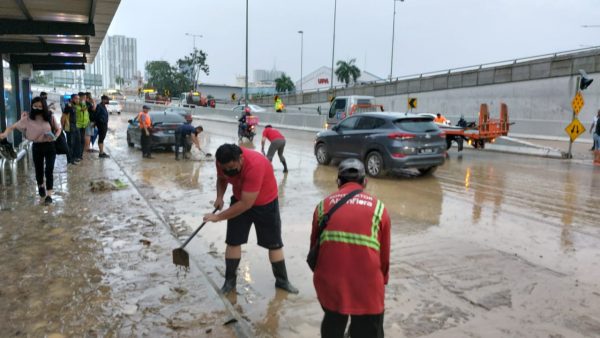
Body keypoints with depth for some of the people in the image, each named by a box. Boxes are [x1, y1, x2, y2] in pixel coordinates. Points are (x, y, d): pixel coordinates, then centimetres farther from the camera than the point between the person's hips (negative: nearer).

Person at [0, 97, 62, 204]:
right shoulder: (27, 119, -7)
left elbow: (58, 129, 3)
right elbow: (13, 126, -9)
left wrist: (55, 137, -17)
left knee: (49, 170, -7)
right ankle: (41, 185, 46)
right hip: (37, 147, 1)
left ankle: (49, 194, -1)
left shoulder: (49, 117, -7)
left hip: (49, 146, -1)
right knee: (39, 170, 14)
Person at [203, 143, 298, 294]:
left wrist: (218, 217, -31)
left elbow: (246, 204, -36)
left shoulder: (254, 165, -40)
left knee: (274, 243, 5)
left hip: (266, 203, -4)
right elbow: (221, 178, 4)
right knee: (233, 241, 3)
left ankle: (282, 280, 21)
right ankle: (230, 280, 19)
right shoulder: (224, 162, -21)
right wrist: (219, 197, -15)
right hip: (240, 199, 5)